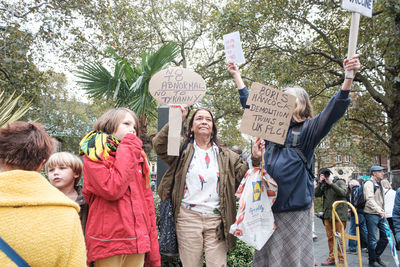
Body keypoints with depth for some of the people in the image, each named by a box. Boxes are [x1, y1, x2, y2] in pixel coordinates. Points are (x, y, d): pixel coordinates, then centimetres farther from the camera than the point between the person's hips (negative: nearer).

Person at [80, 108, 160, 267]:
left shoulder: (138, 156, 13)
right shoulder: (94, 156, -1)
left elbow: (148, 202, 10)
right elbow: (112, 189, -20)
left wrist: (153, 253, 8)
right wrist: (127, 149, -9)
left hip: (138, 242, 5)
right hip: (108, 244, -5)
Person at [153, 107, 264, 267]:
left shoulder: (226, 156, 13)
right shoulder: (183, 149, 7)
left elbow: (244, 175, 9)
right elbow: (159, 145, -9)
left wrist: (255, 159, -7)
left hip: (216, 218, 2)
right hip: (188, 217, -1)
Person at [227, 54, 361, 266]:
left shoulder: (307, 130, -1)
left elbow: (333, 110, -15)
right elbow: (250, 106, 21)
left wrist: (349, 77, -29)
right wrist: (237, 75, 24)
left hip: (295, 208, -5)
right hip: (268, 206, 5)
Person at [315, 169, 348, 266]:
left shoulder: (340, 182, 2)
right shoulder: (324, 185, 15)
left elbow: (343, 193, -15)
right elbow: (316, 194, 4)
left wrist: (331, 183, -17)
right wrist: (320, 183, -4)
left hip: (339, 214, -5)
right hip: (327, 214, 5)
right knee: (330, 237, 10)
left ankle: (341, 259, 8)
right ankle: (332, 258, 19)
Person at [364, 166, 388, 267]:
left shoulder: (379, 184, 17)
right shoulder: (369, 183, -12)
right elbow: (370, 199, -25)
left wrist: (382, 211, 14)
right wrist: (379, 211, -34)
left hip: (380, 215, 9)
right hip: (372, 214, -8)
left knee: (385, 238, 10)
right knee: (373, 239, 0)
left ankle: (376, 256, 26)